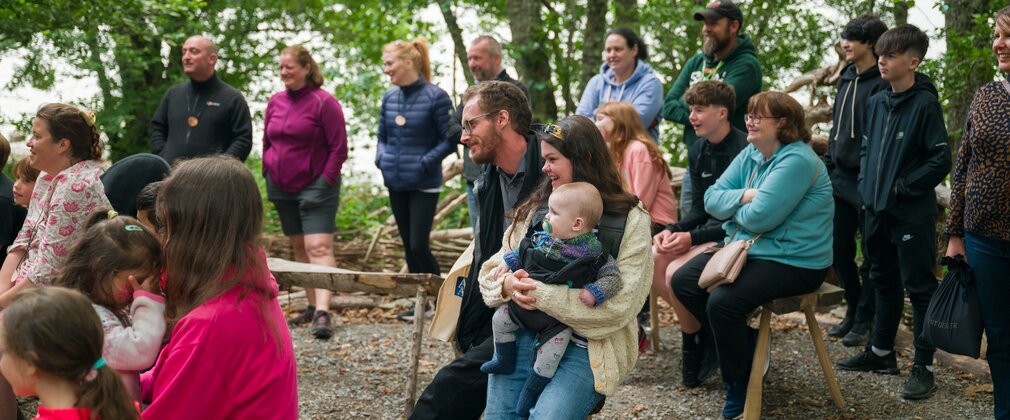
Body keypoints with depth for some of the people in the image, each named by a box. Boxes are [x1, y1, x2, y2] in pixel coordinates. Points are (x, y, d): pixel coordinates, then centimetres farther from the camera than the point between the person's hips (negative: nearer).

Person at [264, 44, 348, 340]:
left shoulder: (324, 102, -10)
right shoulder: (275, 102, 8)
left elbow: (339, 147, -10)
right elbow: (267, 142, 18)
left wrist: (326, 181, -14)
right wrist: (268, 173, 9)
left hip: (315, 188, -7)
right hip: (282, 188, 7)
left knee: (319, 247, -16)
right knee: (298, 247, 12)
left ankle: (323, 313, -24)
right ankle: (312, 305, 21)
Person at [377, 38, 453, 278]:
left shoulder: (435, 97, -11)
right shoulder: (389, 97, 6)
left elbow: (450, 139, -10)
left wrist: (425, 162, -18)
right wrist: (381, 158, -1)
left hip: (424, 185, -6)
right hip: (396, 184, 6)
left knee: (419, 246, -8)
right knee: (408, 246, 12)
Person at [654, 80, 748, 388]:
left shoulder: (745, 151, -18)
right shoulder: (699, 151, 9)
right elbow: (699, 209, 13)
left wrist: (692, 237, -22)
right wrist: (672, 231, -7)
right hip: (708, 230, 9)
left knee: (676, 273, -27)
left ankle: (695, 345, -3)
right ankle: (697, 324, 1)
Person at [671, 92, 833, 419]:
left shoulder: (796, 161, -20)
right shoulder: (750, 155, 8)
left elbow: (758, 217, -27)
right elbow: (712, 199, 2)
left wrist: (735, 205, -5)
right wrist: (744, 196, -17)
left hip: (793, 261, -10)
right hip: (745, 246, 10)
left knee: (722, 302, -28)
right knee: (683, 282, 2)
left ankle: (739, 384, -5)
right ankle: (742, 343, 14)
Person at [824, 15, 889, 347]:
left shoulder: (882, 83, -12)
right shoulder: (846, 79, 13)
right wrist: (827, 166, 16)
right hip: (840, 179, 8)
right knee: (840, 249, 11)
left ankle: (865, 320, 12)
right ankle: (853, 310, 25)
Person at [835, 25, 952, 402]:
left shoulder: (924, 104, -13)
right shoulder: (876, 103, 8)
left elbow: (941, 160, -15)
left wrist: (903, 187, -14)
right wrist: (866, 186, 7)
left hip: (912, 215, -7)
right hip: (877, 211, 7)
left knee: (919, 287, 1)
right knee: (884, 282, 18)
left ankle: (923, 366, 8)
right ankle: (881, 353, 30)